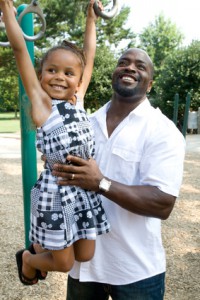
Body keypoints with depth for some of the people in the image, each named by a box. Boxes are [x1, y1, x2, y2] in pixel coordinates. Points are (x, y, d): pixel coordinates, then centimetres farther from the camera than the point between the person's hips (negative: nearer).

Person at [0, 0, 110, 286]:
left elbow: (89, 58, 16)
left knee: (85, 256, 15)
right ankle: (28, 258, 40)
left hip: (86, 190, 6)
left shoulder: (77, 101, 8)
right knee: (64, 264, 9)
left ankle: (41, 246, 42)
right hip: (56, 191, -5)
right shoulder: (41, 102, -5)